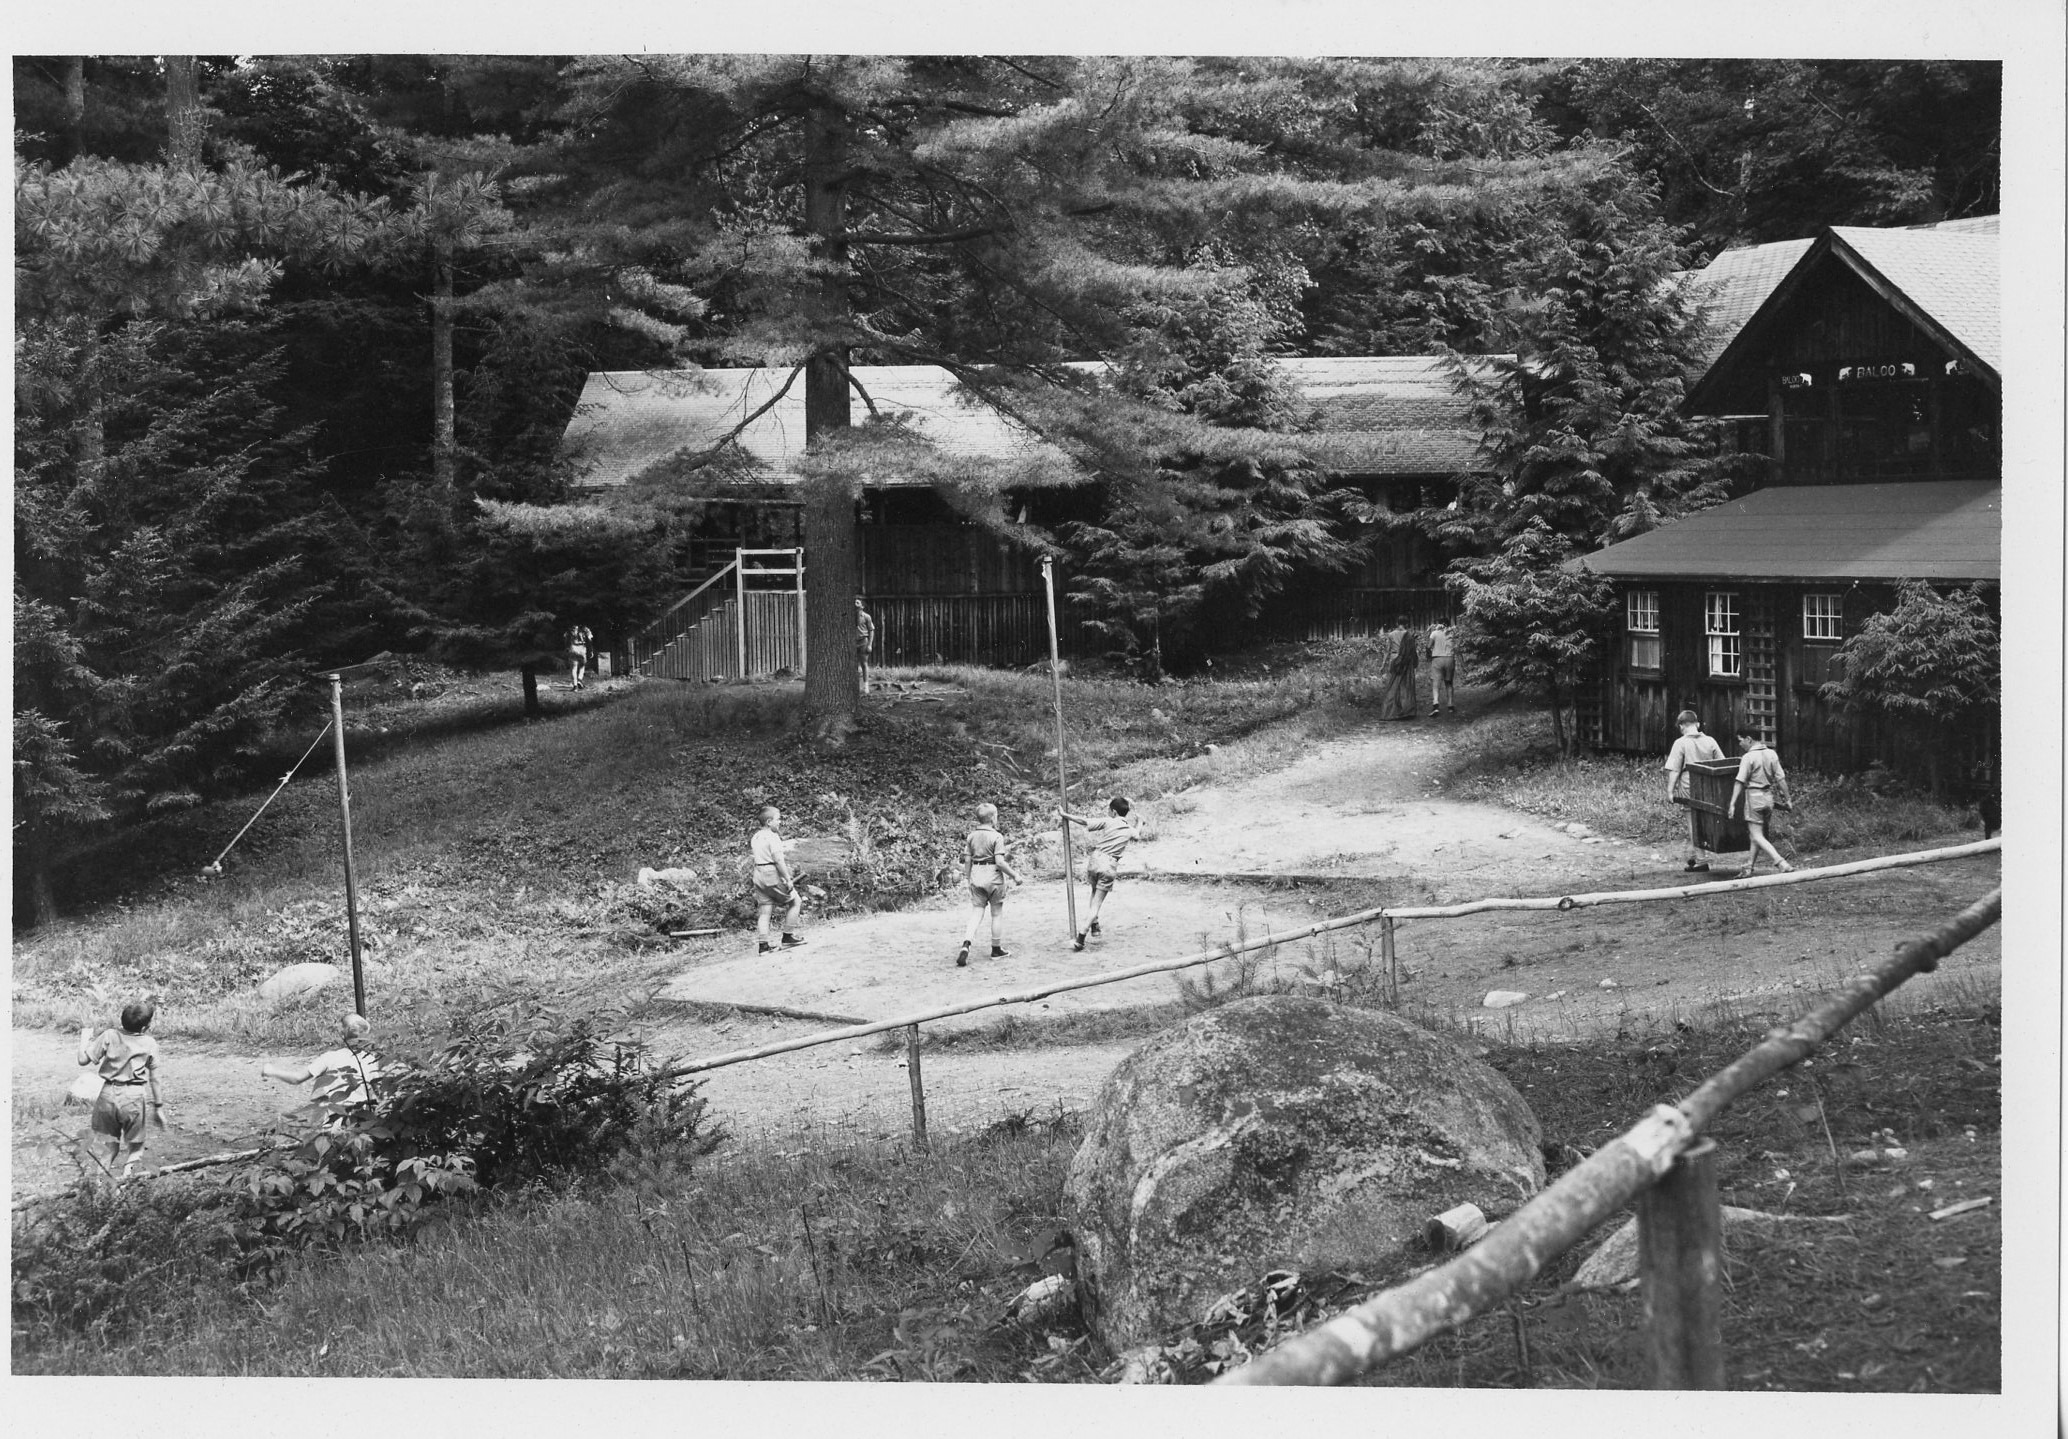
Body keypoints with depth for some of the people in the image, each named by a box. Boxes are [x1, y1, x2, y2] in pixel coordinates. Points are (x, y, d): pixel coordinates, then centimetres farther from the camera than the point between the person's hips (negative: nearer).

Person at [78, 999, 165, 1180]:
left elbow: (83, 1059, -4)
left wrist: (85, 1036, 12)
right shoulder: (150, 1044, -4)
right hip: (134, 1097, -2)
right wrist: (159, 1106, 10)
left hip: (109, 1095, 2)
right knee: (136, 1147, 13)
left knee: (112, 1144, 21)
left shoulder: (109, 1036, -5)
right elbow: (154, 1079, 1)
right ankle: (128, 1170, -11)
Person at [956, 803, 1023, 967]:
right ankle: (996, 950, 20)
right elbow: (1000, 861, -18)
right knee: (996, 915, 11)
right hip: (993, 877, -4)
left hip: (976, 875, 4)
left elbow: (967, 860, 6)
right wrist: (1014, 875, -8)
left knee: (976, 914, 4)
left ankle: (966, 945, -18)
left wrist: (966, 877, 17)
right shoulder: (996, 836, -12)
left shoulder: (972, 836, 4)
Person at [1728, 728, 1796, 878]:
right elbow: (1781, 779, 5)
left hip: (1754, 797, -7)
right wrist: (1787, 799, 11)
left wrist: (1732, 804, -15)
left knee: (1757, 836, -4)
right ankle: (1749, 867, 20)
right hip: (1769, 798, 7)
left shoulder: (1749, 757, -12)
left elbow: (1739, 782, -15)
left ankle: (1781, 862, -19)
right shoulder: (1772, 754, 5)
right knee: (1756, 835, 15)